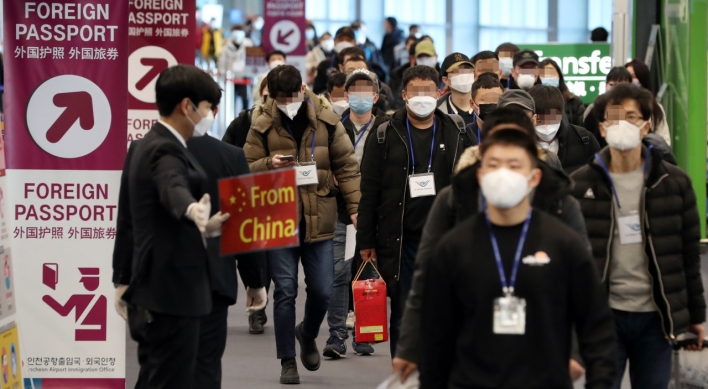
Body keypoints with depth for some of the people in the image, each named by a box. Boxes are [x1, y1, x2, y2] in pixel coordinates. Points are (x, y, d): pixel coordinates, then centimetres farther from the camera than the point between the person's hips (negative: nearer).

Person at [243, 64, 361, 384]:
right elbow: (247, 167, 3)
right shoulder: (262, 125, -1)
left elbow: (346, 166, 5)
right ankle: (288, 361, 10)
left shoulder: (326, 121, 1)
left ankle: (308, 335, 35)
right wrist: (268, 164, -19)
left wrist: (356, 207, -2)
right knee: (285, 291, -1)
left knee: (322, 291, 4)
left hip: (318, 220, 1)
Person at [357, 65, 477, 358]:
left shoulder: (458, 134, 7)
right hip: (400, 242, -1)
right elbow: (369, 191, 3)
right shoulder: (386, 136, 3)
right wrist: (366, 241, -1)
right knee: (402, 314, 4)